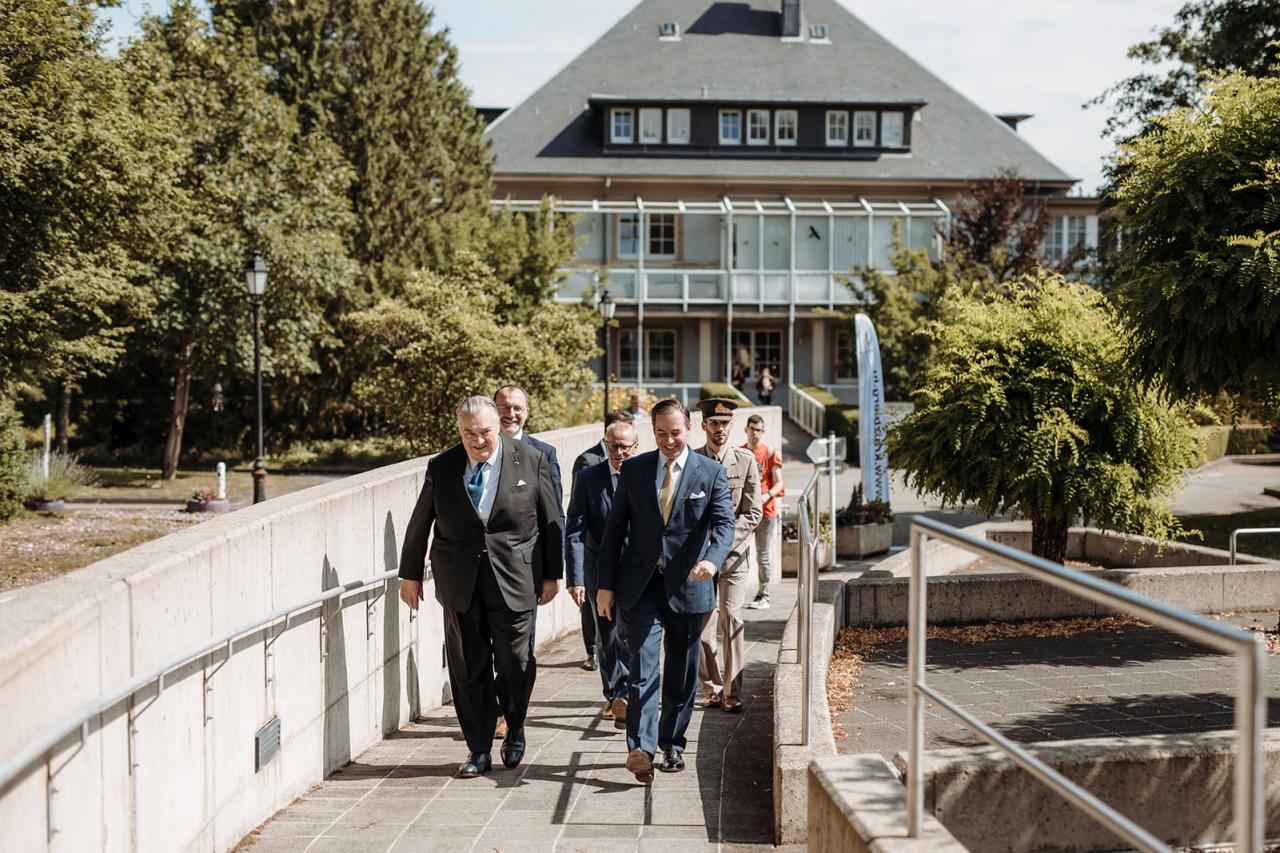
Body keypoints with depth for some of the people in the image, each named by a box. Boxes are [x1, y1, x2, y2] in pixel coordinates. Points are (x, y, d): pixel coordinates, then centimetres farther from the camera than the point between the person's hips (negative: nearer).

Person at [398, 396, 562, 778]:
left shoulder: (531, 461, -2)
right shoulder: (441, 468, 1)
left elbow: (551, 521, 4)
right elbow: (419, 524, 10)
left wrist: (552, 574, 4)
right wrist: (410, 574, 14)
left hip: (514, 583, -1)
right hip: (460, 585, 1)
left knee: (515, 665, 5)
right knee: (467, 669, 4)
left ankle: (514, 731, 32)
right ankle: (479, 749, 18)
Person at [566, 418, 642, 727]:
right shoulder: (588, 478, -2)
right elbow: (574, 533, -5)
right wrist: (575, 578, -12)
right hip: (600, 571, 1)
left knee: (629, 634, -11)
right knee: (606, 638, 10)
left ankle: (624, 697, -4)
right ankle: (613, 696, 26)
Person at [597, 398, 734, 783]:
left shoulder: (711, 473, 1)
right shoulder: (632, 470, 4)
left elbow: (724, 524, -11)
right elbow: (615, 529, 7)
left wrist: (712, 560, -32)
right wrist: (606, 585, 3)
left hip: (687, 586, 0)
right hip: (640, 585, 0)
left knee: (682, 674, 10)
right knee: (643, 667, -12)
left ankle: (672, 744, 25)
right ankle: (641, 748, -19)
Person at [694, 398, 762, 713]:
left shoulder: (746, 461, 1)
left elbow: (752, 513, -2)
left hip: (734, 554, -1)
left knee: (730, 622, -7)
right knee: (701, 625, 2)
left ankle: (732, 692, -1)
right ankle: (712, 688, 15)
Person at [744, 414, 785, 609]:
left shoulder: (771, 453, 0)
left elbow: (778, 483, -2)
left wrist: (767, 496, -20)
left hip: (765, 511, -2)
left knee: (764, 555, 2)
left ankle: (763, 596, 7)